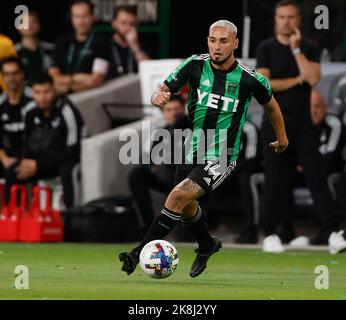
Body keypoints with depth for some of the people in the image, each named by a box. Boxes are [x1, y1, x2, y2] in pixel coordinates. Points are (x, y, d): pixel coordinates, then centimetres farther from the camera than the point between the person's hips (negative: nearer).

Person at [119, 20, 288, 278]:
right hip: (192, 151, 5)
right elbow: (162, 92, -6)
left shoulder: (250, 79, -11)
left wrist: (282, 137, 24)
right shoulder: (195, 65, -6)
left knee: (179, 196, -23)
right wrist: (158, 96, -32)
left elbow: (270, 104, 10)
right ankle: (207, 246, 52)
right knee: (186, 207, 22)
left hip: (222, 158, -5)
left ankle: (140, 253, -20)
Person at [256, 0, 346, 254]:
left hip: (303, 121, 1)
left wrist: (296, 49, -9)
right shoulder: (266, 48, 3)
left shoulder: (309, 48, 8)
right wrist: (297, 80, -7)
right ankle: (271, 233, 9)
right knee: (276, 180, 1)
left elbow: (313, 78, -9)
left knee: (316, 176, -6)